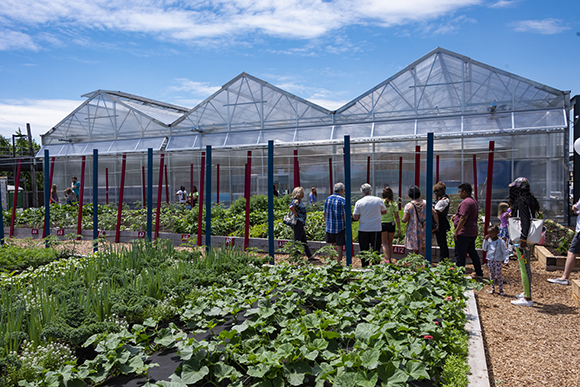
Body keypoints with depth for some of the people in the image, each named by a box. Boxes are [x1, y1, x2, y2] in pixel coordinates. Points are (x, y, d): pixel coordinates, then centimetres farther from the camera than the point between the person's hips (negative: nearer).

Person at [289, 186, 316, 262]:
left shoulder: (299, 201, 14)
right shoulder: (296, 201, -16)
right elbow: (291, 207, -34)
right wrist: (295, 215, -23)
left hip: (300, 224, 11)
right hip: (298, 223, -11)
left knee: (304, 241, 14)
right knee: (297, 241, -3)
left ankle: (310, 256, 20)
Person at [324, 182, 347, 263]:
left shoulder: (327, 199, 6)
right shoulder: (343, 200, -10)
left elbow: (324, 213, 10)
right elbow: (345, 215, -14)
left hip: (329, 226, 5)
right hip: (340, 227, -5)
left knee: (332, 244, 16)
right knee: (339, 246, 2)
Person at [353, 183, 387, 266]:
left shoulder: (359, 202, -7)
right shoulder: (378, 200, -3)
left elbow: (355, 217, -6)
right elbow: (384, 211, 12)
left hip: (363, 229, 0)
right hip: (376, 229, 0)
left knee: (364, 251, 9)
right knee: (376, 250, 6)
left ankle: (365, 267, 15)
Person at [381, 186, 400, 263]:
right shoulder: (394, 203, -3)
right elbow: (397, 217, -4)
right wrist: (399, 227, 1)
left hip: (382, 224, -1)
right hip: (391, 224, 2)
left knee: (385, 243, 3)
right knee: (390, 243, 16)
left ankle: (387, 260, -12)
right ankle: (390, 260, 24)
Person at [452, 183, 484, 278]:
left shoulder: (466, 202, -17)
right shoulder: (473, 201, 16)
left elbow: (463, 218, -22)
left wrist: (456, 232, -20)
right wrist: (456, 216, 18)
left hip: (464, 233, -10)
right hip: (473, 232, 10)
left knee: (460, 254, -4)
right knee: (472, 252, 18)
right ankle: (479, 273, 25)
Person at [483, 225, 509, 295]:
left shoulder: (500, 242, -10)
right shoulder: (488, 241, 2)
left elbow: (505, 251, -6)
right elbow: (484, 249, 4)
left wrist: (505, 259, -13)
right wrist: (485, 241, -5)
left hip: (498, 261, -4)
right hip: (490, 261, 4)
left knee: (499, 275, 2)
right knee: (492, 275, 12)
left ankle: (501, 290, 13)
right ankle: (492, 288, 21)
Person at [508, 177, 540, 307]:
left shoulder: (521, 201, -16)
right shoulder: (531, 199, 14)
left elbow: (525, 221, -23)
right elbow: (535, 217, 19)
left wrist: (523, 239, -25)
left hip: (524, 239, -10)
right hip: (530, 238, 10)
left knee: (524, 267, -6)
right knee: (525, 266, 20)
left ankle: (528, 299, -2)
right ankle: (526, 292, 32)